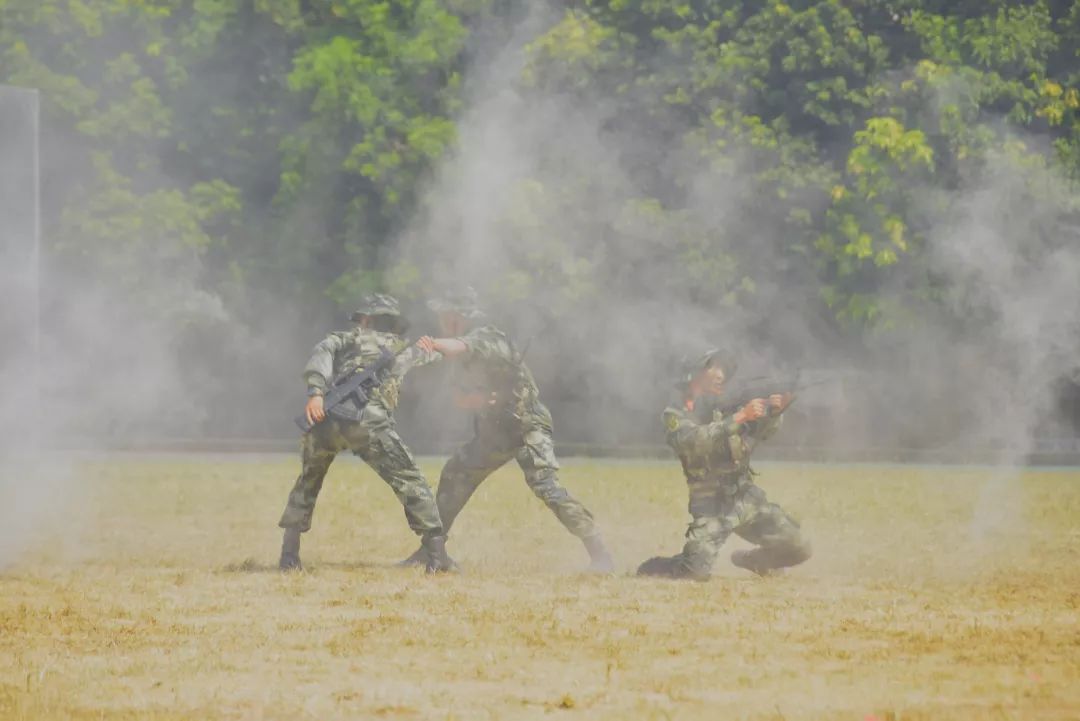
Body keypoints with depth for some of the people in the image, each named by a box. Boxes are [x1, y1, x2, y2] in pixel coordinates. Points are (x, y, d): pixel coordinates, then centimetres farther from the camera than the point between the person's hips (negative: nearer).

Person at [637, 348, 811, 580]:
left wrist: (774, 412, -15)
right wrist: (739, 417, -29)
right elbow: (694, 441, -23)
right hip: (712, 504, -5)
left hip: (747, 497, 5)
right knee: (697, 571, -21)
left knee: (798, 549, -3)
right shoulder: (676, 414, -3)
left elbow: (760, 430, 7)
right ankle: (652, 569, 12)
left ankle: (750, 560, 27)